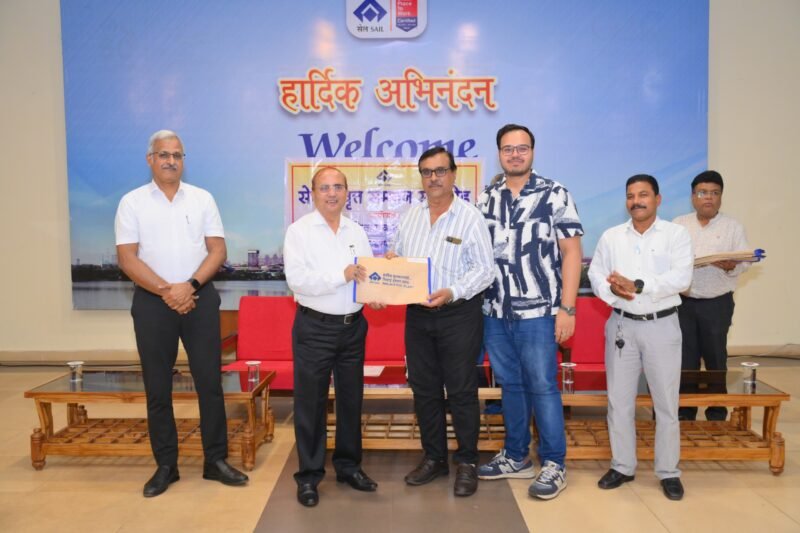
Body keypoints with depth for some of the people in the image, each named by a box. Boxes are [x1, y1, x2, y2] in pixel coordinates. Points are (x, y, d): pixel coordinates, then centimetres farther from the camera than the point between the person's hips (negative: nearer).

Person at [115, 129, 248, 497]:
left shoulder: (202, 199, 6)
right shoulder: (132, 202, 2)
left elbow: (217, 250, 1)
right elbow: (127, 258, -4)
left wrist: (190, 285, -13)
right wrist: (166, 291, -14)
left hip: (200, 298, 1)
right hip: (152, 301, 0)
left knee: (210, 381, 3)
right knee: (157, 387, 7)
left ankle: (215, 460, 16)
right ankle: (165, 466, 21)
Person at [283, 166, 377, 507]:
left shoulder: (357, 232, 9)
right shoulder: (299, 231, -7)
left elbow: (368, 273, 11)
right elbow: (296, 279, -18)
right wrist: (341, 275, -24)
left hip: (353, 326, 5)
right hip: (314, 328, -5)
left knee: (351, 398, 15)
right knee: (311, 402, 4)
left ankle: (348, 465, 30)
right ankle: (309, 474, 19)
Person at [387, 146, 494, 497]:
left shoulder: (471, 217, -7)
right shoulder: (411, 216, 9)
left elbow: (484, 269, -10)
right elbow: (397, 257, 17)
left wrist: (452, 292, -23)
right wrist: (390, 259, -7)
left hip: (459, 313, -5)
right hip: (417, 313, 5)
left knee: (461, 391, 3)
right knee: (424, 389, 13)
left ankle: (466, 463, 20)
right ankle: (434, 458, 29)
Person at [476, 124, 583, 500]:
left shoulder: (555, 195, -2)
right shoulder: (486, 198, 9)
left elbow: (571, 252, -5)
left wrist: (567, 308, -11)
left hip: (538, 312, -4)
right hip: (495, 313, 4)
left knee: (542, 387, 2)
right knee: (510, 385, 14)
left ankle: (554, 464, 17)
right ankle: (516, 457, 28)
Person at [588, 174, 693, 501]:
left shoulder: (676, 234, -1)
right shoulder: (611, 236, 8)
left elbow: (681, 278, -13)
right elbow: (596, 274, 2)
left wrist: (637, 285, -21)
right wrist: (613, 291, -18)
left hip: (662, 325, -2)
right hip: (621, 325, 3)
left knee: (666, 402, 6)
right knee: (619, 400, 8)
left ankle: (668, 472, 20)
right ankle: (622, 466, 22)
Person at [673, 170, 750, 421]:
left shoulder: (733, 227, 4)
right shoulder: (678, 224, 9)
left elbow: (744, 261, -2)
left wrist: (730, 265, -23)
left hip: (717, 303, -1)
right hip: (684, 302, 2)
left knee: (716, 359, 4)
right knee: (685, 358, 5)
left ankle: (717, 413, 18)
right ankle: (685, 412, 15)